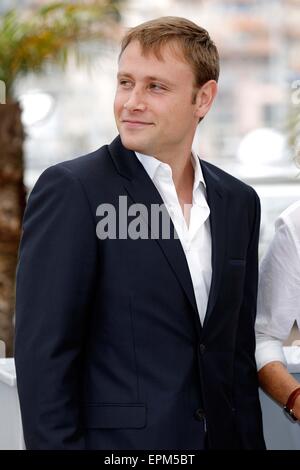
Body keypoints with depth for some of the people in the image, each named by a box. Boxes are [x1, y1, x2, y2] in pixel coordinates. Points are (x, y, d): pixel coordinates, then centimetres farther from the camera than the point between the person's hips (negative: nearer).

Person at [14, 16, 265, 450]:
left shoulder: (238, 202, 7)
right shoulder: (71, 190, -11)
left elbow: (240, 350, 12)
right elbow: (43, 356, -14)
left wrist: (252, 441, 7)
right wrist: (56, 443, -18)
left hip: (221, 435, 6)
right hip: (116, 437, -5)